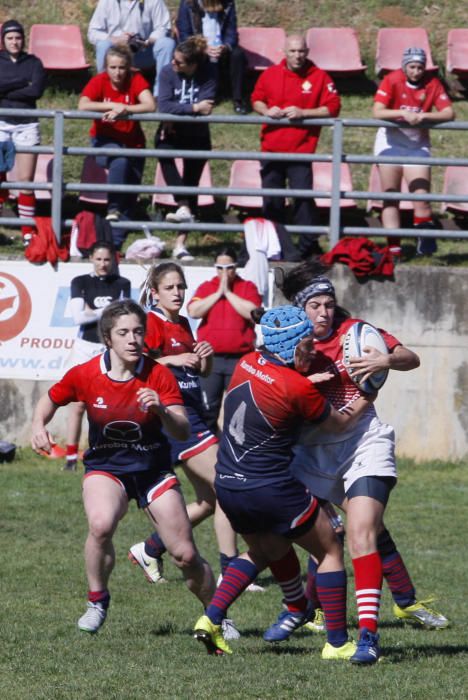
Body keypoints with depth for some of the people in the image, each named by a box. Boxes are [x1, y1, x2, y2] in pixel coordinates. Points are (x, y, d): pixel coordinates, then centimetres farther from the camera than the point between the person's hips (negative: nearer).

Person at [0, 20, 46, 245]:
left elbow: (37, 90, -7)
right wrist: (22, 84, -11)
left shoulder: (33, 63, 8)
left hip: (26, 125, 0)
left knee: (26, 180, -3)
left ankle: (28, 232, -1)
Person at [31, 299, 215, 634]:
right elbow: (51, 399, 8)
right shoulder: (85, 375, -11)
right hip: (105, 466, -1)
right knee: (100, 524, -33)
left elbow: (183, 432, -20)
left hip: (153, 468, 1)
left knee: (186, 555, -3)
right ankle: (97, 602, -9)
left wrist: (161, 410, -40)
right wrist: (39, 425, -11)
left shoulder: (159, 376, -14)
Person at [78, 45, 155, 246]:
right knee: (120, 161, -37)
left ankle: (115, 244, 4)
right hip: (105, 141, -2)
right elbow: (82, 106, -27)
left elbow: (150, 106, -23)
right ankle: (114, 208, -30)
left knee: (130, 198, -2)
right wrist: (113, 105, -33)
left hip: (132, 142, 2)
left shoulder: (136, 80, -9)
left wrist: (122, 111, -32)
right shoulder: (99, 82, -12)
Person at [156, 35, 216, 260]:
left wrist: (177, 114, -24)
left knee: (191, 184, -2)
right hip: (171, 132, 0)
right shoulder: (168, 72, -13)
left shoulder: (208, 74, -14)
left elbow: (206, 107, -23)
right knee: (164, 150, -35)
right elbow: (163, 106, -24)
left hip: (196, 135, 0)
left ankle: (180, 244, 1)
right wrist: (194, 108, -29)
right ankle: (183, 207, -43)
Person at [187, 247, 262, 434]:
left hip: (239, 358, -1)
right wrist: (218, 293, -8)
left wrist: (228, 292, -9)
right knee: (208, 407, 3)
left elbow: (252, 313, -12)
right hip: (211, 358, 1)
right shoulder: (206, 287, 9)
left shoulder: (248, 287, 5)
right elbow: (193, 311, -6)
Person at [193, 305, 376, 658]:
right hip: (271, 489, -7)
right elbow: (338, 423, 0)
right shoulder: (299, 388, -18)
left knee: (264, 550, 30)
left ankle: (211, 618, 15)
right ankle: (337, 642, 10)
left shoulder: (247, 364, 0)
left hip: (227, 486, 7)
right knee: (330, 551, 11)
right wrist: (364, 401, 18)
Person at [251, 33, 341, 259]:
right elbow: (256, 100, 17)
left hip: (301, 149, -4)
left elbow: (332, 108, -6)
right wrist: (266, 110, -5)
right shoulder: (270, 74, 7)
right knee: (271, 200, 8)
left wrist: (303, 113, -16)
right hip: (271, 148, 4)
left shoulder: (319, 77, -2)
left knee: (303, 197, -11)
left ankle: (308, 245, -4)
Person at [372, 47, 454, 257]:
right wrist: (404, 114, -30)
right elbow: (377, 111, -18)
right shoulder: (391, 81, -10)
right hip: (390, 142, -1)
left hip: (418, 143, 1)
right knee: (391, 198, -2)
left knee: (421, 195, -10)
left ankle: (426, 242, -1)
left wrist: (423, 116, -25)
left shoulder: (432, 84, -4)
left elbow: (449, 113, -12)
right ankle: (393, 247, -2)